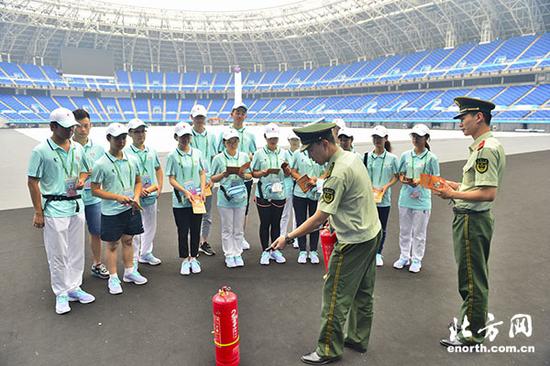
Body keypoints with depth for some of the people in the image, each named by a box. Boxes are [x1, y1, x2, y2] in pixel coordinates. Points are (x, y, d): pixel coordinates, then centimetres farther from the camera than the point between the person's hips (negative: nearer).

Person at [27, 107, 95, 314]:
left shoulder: (77, 148, 5)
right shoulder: (41, 151, -10)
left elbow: (85, 170, 19)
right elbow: (32, 182, -8)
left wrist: (81, 180, -5)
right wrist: (38, 212, -9)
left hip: (76, 205, 5)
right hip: (55, 208, -5)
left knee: (77, 251, 13)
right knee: (58, 254, 4)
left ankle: (74, 288, 28)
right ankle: (61, 294, 19)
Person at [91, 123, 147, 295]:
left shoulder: (131, 160, 1)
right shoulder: (101, 164, -12)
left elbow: (138, 181, 11)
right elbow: (95, 190, -10)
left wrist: (136, 197, -8)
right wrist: (117, 197, -20)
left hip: (130, 209, 4)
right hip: (111, 212, -4)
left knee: (128, 240, 17)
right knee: (112, 244, 9)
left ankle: (129, 271, 33)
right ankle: (113, 278, 22)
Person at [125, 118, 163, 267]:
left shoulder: (151, 151, 7)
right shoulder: (126, 152, -10)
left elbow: (158, 169, 18)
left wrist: (159, 187, 7)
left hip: (151, 195, 6)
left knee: (150, 227, 16)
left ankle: (146, 254, 33)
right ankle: (133, 259, 17)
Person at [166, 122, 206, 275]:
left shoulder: (197, 153, 4)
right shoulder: (173, 156, -4)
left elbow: (202, 173, 8)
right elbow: (171, 179, -5)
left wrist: (202, 191, -6)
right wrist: (186, 192, -17)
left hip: (197, 199, 3)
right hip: (180, 201, -2)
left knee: (195, 230, 10)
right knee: (183, 231, 5)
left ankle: (193, 258, 26)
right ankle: (184, 260, 22)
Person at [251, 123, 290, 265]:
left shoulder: (284, 153, 5)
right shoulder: (259, 153, -2)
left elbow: (288, 174, 10)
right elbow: (254, 173, 1)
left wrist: (287, 168, -12)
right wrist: (263, 173, -19)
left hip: (279, 194, 2)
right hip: (263, 194, -2)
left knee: (276, 223, 12)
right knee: (265, 223, 6)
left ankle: (275, 250, 25)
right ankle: (265, 252, 19)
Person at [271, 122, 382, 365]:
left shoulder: (338, 173, -26)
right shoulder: (352, 157, 3)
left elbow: (319, 218, -24)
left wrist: (288, 238, -18)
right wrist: (334, 218, 13)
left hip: (354, 241, -10)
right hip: (371, 233, 10)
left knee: (336, 295, 2)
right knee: (362, 291, 19)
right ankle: (358, 339, 35)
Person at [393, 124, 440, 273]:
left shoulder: (431, 158, -5)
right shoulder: (405, 155, 4)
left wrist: (420, 181, -18)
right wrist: (404, 180, -12)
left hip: (422, 200, -3)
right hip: (405, 198, 3)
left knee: (419, 232, 7)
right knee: (404, 230, 14)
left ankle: (416, 260, 22)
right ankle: (404, 257, 29)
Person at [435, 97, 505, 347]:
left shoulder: (486, 149, -21)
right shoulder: (487, 146, 12)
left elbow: (488, 194, -27)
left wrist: (453, 194, -21)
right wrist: (456, 186, 12)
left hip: (471, 220, -11)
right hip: (476, 218, 11)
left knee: (471, 279, 2)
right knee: (475, 277, 22)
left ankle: (472, 333, 17)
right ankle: (473, 320, 39)